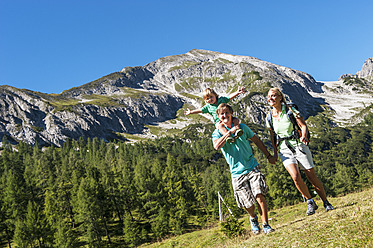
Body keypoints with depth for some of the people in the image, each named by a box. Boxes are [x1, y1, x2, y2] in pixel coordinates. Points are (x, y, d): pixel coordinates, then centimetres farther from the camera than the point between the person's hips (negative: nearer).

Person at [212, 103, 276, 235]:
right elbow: (217, 146, -21)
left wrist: (268, 156, 21)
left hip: (252, 167, 1)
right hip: (237, 173, -1)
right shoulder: (217, 133, 1)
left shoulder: (242, 127, 7)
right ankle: (253, 219, 34)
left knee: (260, 195, -16)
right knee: (248, 204, 1)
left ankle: (265, 224, 0)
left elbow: (257, 141, 20)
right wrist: (229, 132, -23)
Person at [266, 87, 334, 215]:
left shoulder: (290, 110, -4)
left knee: (312, 176, 0)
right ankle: (310, 202, 0)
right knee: (295, 176, -20)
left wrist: (303, 136, -26)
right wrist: (275, 153, 14)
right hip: (284, 150, 2)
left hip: (298, 145, -2)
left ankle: (326, 202, 20)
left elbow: (303, 125, -7)